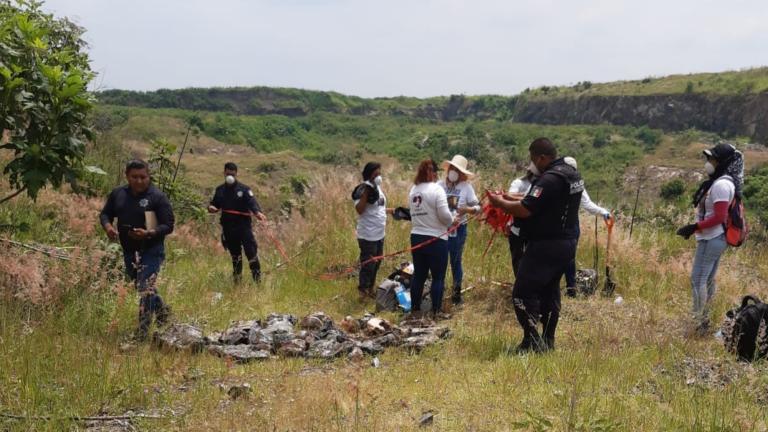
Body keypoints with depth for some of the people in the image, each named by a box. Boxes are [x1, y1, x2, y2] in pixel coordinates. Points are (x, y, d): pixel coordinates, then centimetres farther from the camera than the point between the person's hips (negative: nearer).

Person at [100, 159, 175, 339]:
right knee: (143, 288, 22)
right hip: (129, 252, 6)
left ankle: (141, 335, -8)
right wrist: (108, 226, -9)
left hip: (151, 250, -6)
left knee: (145, 289, -14)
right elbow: (105, 214, 14)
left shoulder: (157, 197, -12)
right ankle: (162, 312, 47)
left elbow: (168, 225, -13)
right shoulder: (118, 194, 4)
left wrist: (148, 234, -29)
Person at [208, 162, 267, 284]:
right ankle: (237, 281, 23)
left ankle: (257, 280, -4)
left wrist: (257, 212, -38)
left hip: (244, 227, -4)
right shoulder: (220, 190, 11)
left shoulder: (244, 189, -3)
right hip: (228, 229, 4)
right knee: (235, 256, 13)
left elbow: (252, 202, -17)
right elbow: (214, 204, 20)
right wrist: (211, 208, -5)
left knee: (251, 252, -11)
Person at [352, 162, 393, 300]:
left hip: (379, 234, 9)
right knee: (368, 264, -3)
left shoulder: (378, 188, 11)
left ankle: (371, 289, 33)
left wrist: (392, 210, 16)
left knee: (376, 263, 18)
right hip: (368, 236, -9)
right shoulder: (363, 190, -17)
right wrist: (366, 193, -33)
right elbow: (359, 210, -29)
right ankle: (363, 291, 10)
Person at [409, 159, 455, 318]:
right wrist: (451, 221, 1)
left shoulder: (413, 190, 8)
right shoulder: (436, 189, -14)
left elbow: (414, 212, 9)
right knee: (438, 277, 3)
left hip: (416, 237, 6)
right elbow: (444, 215, -18)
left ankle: (415, 309, 19)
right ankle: (435, 311, 4)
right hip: (436, 239, -6)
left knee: (419, 276, 14)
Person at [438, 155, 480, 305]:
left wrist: (466, 209, -23)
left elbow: (477, 207, -4)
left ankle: (457, 293, 21)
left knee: (456, 261, 9)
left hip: (458, 229, -1)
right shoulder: (439, 185, -1)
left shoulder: (466, 187, -4)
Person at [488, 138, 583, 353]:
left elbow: (525, 210, -24)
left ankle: (532, 342, -7)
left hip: (546, 245, -10)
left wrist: (501, 203, -7)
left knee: (523, 293, -5)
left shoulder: (550, 179, -21)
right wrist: (511, 199, 13)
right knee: (550, 290, 18)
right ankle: (548, 341, 24)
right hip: (567, 243, 10)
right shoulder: (571, 173, 11)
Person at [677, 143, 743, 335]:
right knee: (708, 280, 15)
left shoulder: (721, 185, -19)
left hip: (711, 239, -10)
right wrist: (695, 228, 14)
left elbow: (719, 217, -23)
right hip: (715, 238, 10)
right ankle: (704, 320, 22)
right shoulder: (722, 181, 12)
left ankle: (698, 324, -5)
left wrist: (694, 227, -21)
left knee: (698, 280, -7)